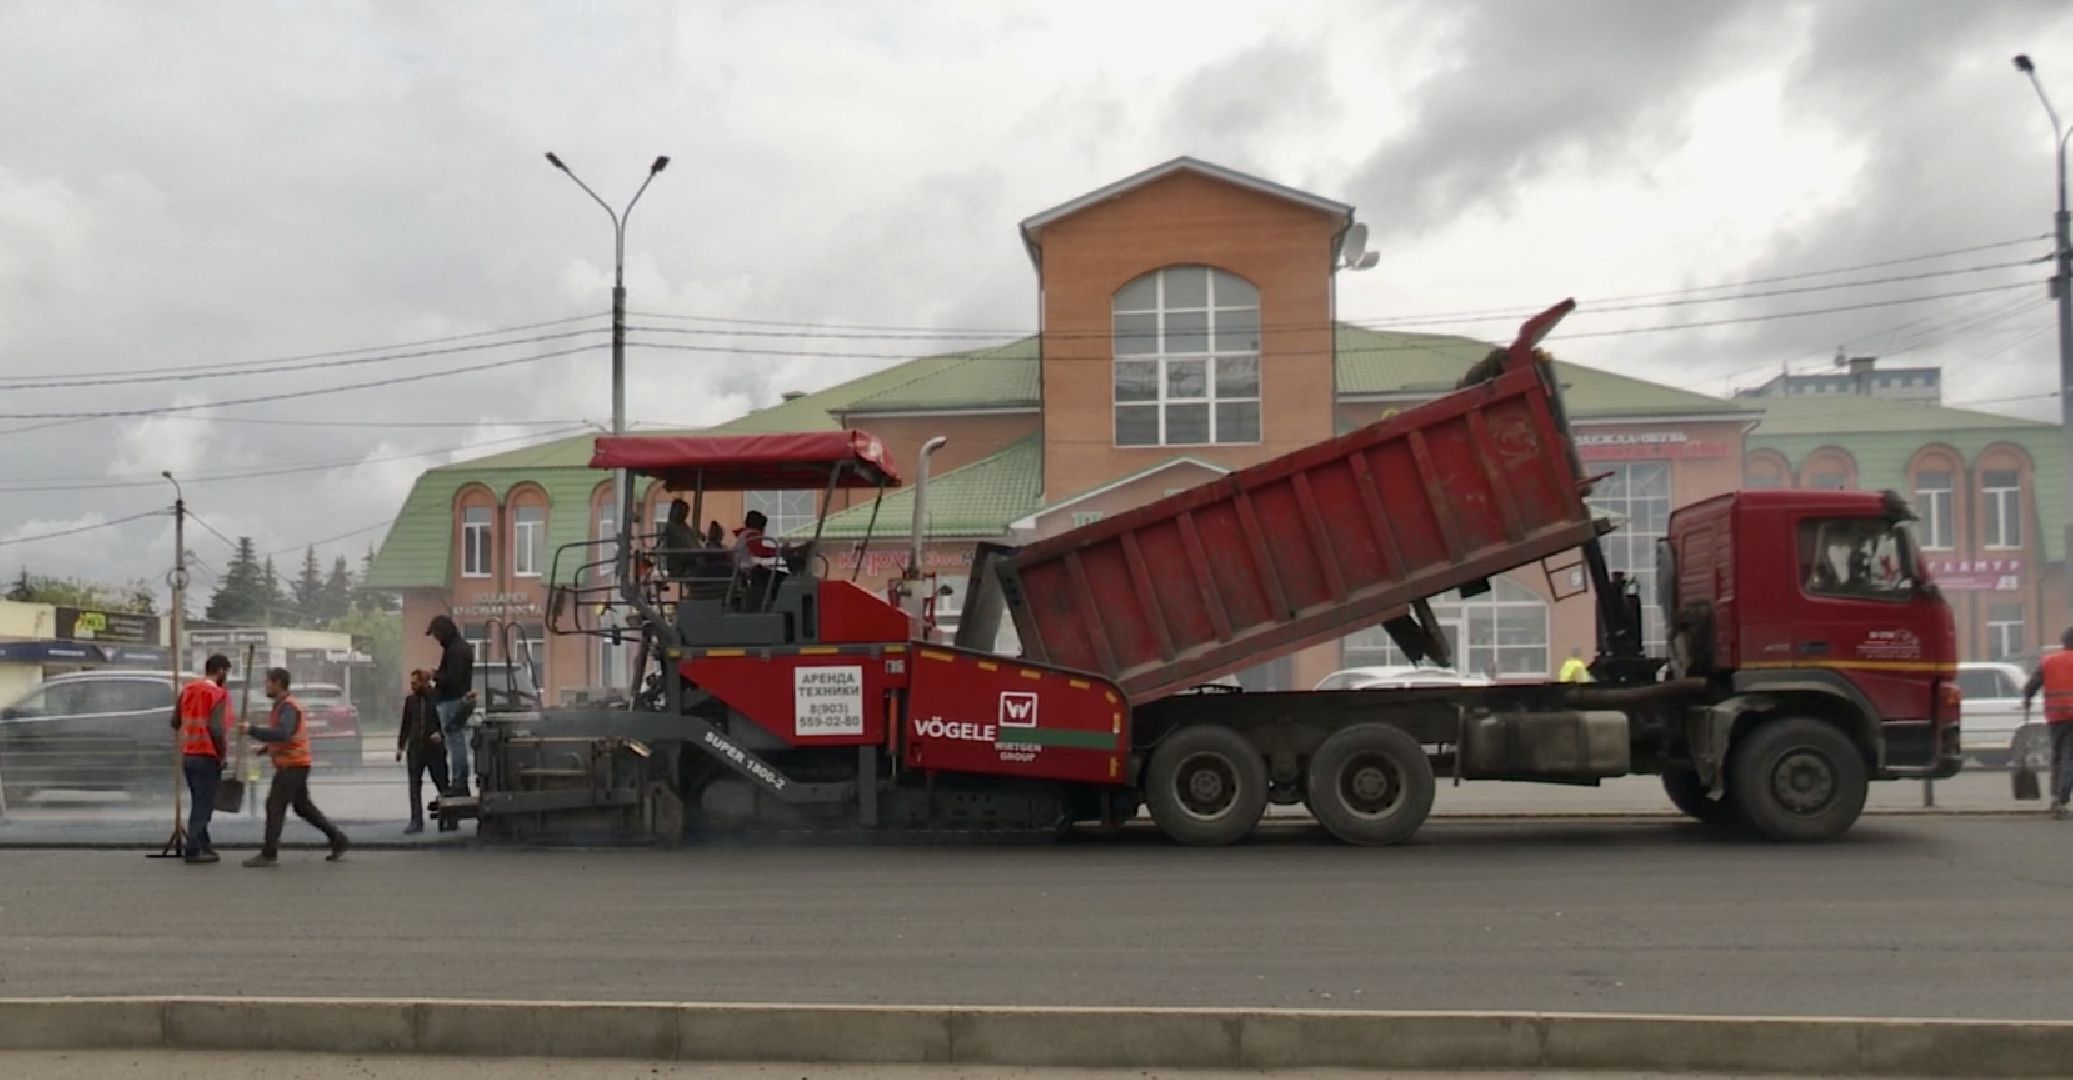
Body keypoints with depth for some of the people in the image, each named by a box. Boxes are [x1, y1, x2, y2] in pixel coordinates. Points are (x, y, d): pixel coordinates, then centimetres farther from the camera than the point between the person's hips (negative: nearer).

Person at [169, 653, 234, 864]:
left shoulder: (187, 690, 9)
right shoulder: (219, 694, -14)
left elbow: (175, 722, 14)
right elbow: (216, 727, -24)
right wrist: (223, 753, -13)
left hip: (188, 755, 7)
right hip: (208, 757, -7)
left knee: (198, 802, 17)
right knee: (204, 805, -2)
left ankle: (203, 846, 22)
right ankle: (194, 850, -2)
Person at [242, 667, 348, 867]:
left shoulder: (288, 707, -16)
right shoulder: (282, 705, 17)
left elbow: (283, 734, -32)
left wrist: (252, 730, -30)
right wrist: (266, 748, 14)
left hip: (292, 765, -10)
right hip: (293, 765, 10)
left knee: (274, 805, -8)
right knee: (303, 807, 14)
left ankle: (269, 854, -6)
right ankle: (337, 839, 18)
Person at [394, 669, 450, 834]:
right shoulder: (410, 700, 10)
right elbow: (405, 724, 14)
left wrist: (440, 734, -18)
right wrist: (400, 746, 10)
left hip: (434, 748, -3)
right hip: (415, 748, 3)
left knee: (441, 783, 4)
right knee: (414, 785, -2)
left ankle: (448, 820, 14)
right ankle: (416, 821, -2)